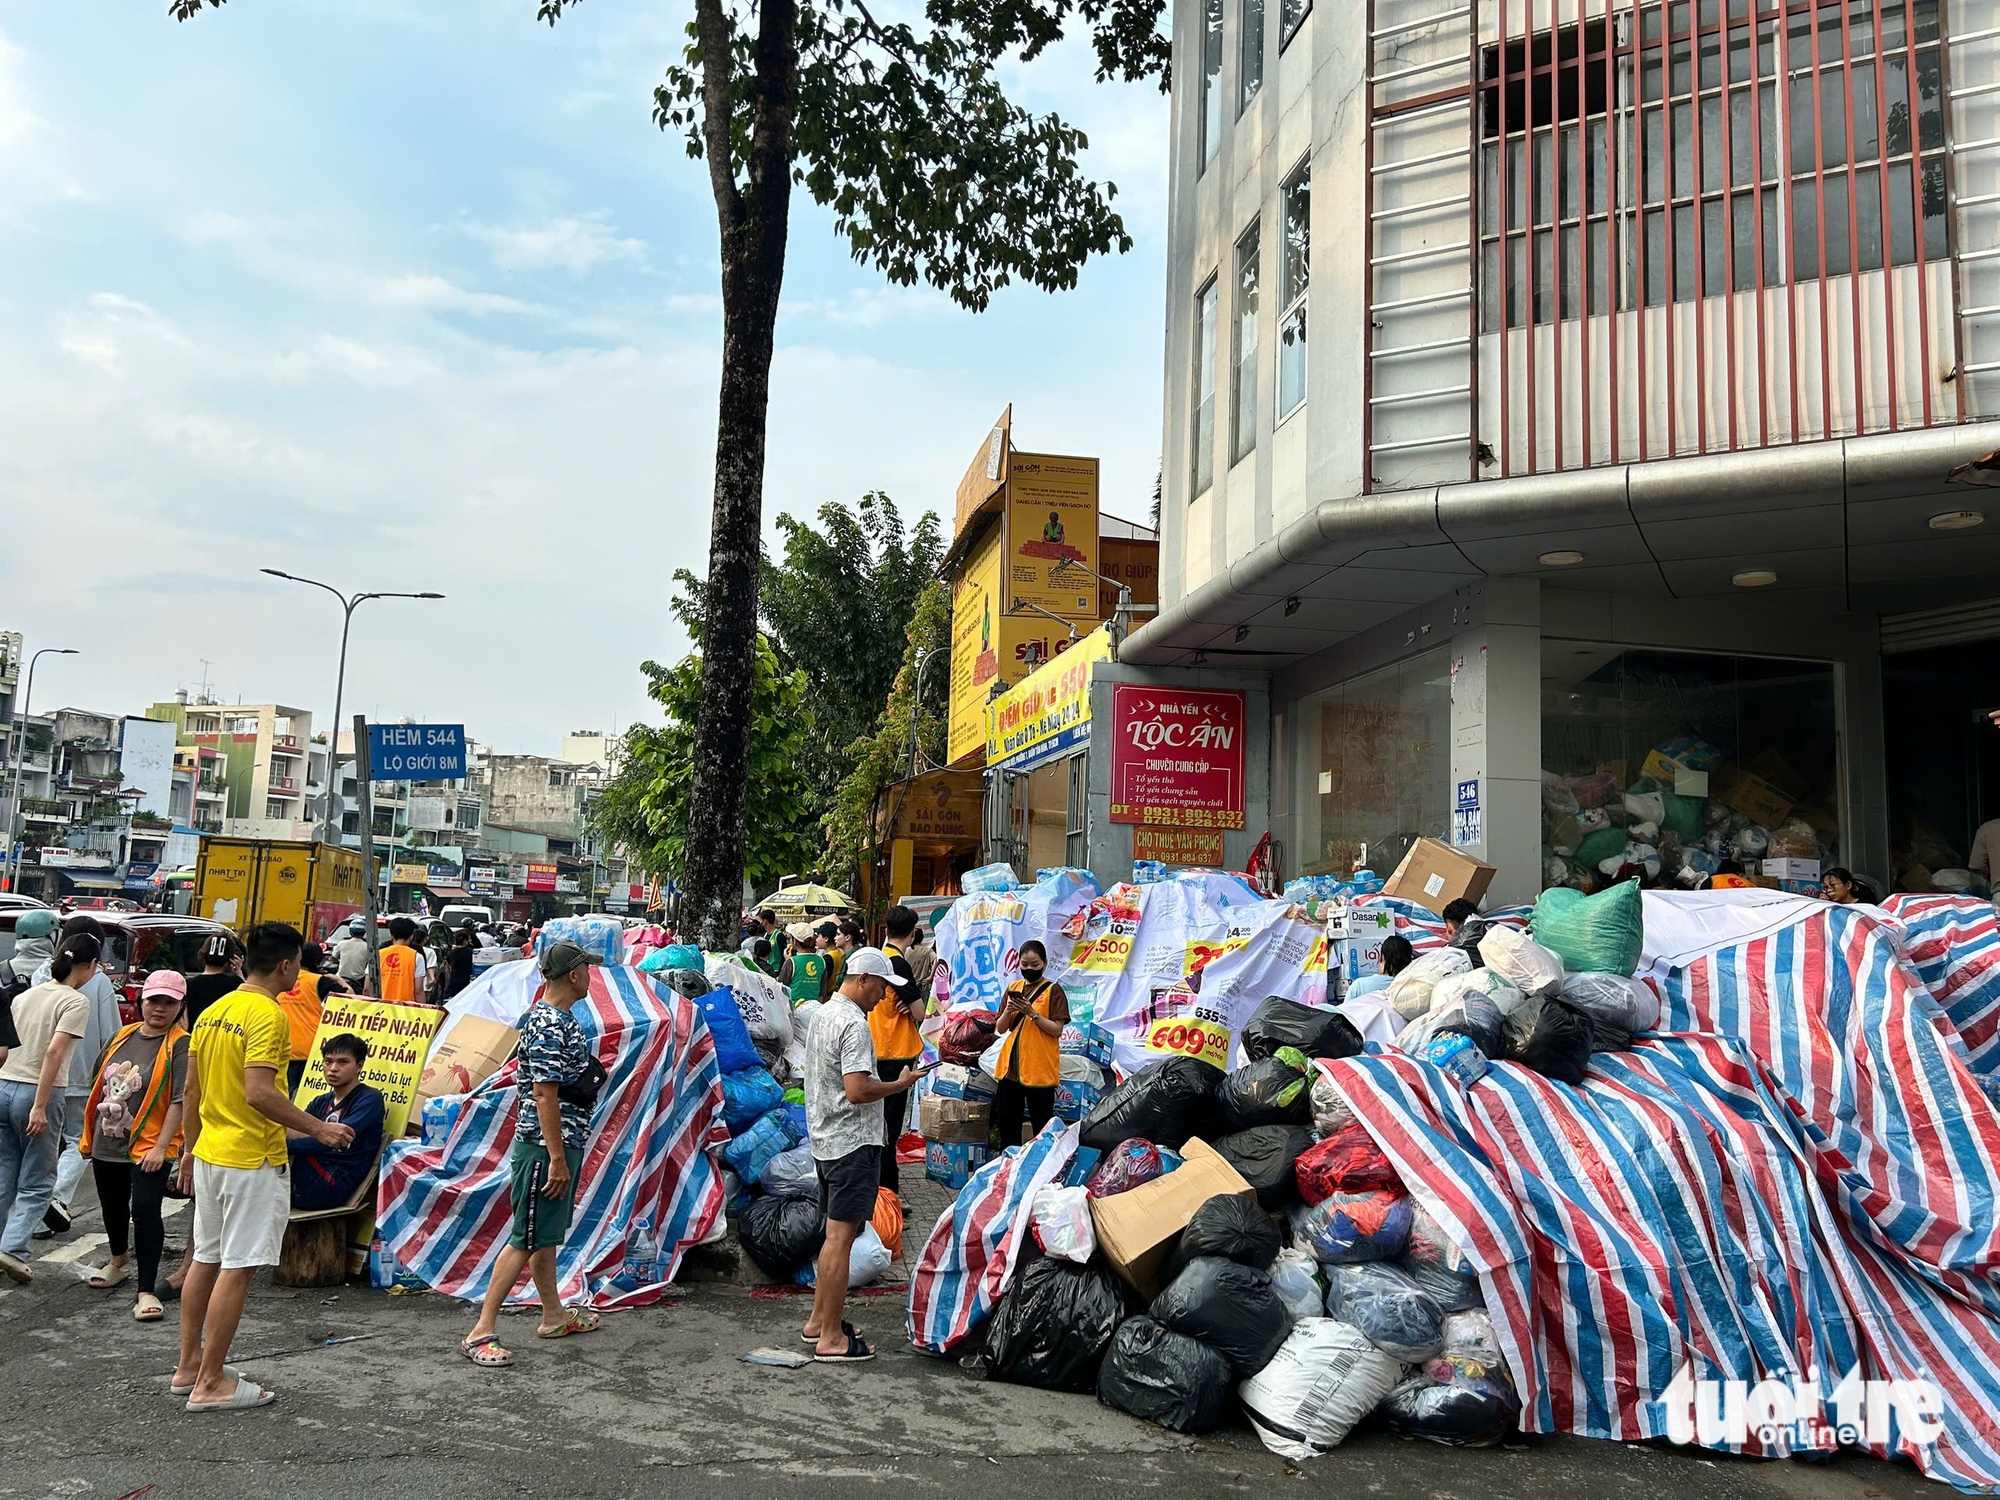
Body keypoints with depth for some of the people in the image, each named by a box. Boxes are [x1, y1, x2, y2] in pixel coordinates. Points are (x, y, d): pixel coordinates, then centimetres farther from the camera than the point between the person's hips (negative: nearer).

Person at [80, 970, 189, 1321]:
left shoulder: (180, 1045, -13)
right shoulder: (123, 1037, 8)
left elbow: (179, 1101, -18)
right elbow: (101, 1085, 18)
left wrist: (161, 1147, -22)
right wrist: (89, 1132, 17)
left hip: (149, 1147, -7)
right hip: (107, 1144, 7)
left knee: (145, 1211, -14)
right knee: (113, 1206, 23)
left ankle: (147, 1291, -7)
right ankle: (119, 1262, 49)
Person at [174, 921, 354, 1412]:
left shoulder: (212, 1012, 8)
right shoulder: (267, 1016, -18)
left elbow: (191, 1090, 13)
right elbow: (259, 1093, -26)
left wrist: (191, 1148, 23)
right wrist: (319, 1129, -18)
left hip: (209, 1153, 9)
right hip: (252, 1160, -9)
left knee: (206, 1258, 18)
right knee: (237, 1268, -2)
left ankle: (189, 1366, 27)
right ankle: (211, 1383, 4)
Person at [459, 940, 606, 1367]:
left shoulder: (557, 1018, 12)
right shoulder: (550, 1026, -20)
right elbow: (544, 1095, -23)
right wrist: (557, 1159, -23)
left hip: (562, 1144, 10)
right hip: (546, 1147, -10)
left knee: (547, 1236, 19)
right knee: (526, 1240, -7)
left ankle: (554, 1316, 31)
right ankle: (481, 1333, -3)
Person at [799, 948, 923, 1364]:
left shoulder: (822, 1015, 13)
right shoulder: (854, 1025, -19)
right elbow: (857, 1091, -26)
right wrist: (902, 1084, -13)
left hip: (824, 1139, 10)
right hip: (853, 1143, -10)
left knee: (836, 1233, 18)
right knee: (841, 1236, -5)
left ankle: (818, 1320, 26)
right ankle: (831, 1338, 0)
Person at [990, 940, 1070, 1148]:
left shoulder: (1053, 990, -3)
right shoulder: (1013, 988, 11)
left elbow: (1057, 1030, -10)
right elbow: (1000, 1029, 10)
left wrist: (1032, 1013, -20)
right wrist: (1008, 1011, -9)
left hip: (1039, 1068, -5)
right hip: (1010, 1066, 5)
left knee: (1041, 1124, -1)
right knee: (1006, 1121, 10)